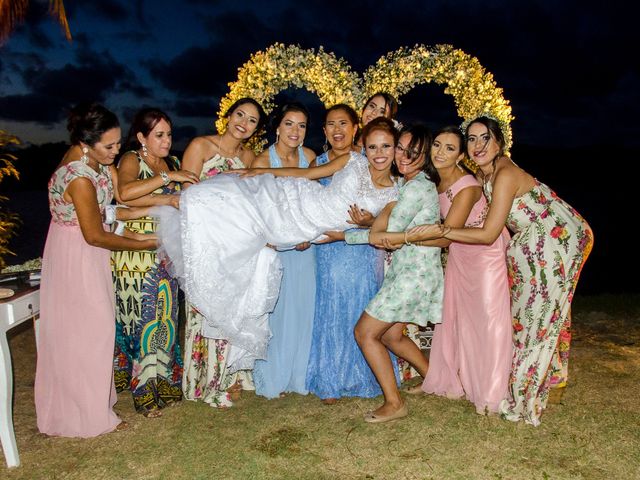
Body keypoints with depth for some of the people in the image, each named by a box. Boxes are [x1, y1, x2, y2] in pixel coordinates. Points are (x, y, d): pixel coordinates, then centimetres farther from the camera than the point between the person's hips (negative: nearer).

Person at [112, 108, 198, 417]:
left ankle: (164, 379, 22)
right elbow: (125, 193, -27)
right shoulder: (131, 159, -6)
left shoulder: (172, 162, 14)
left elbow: (177, 200, 12)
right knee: (143, 314, -2)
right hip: (136, 250, -6)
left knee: (165, 313, 9)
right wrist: (166, 178, -22)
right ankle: (145, 389, 10)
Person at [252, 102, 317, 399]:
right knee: (275, 310, 2)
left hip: (304, 244, 4)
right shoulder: (263, 161, -11)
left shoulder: (309, 156, 3)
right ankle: (272, 378, 19)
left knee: (303, 309, 8)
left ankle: (299, 374, 24)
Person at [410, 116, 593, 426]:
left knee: (539, 315, -2)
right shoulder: (483, 174, 1)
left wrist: (438, 231, -30)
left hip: (557, 238, -9)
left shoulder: (505, 175, -27)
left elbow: (488, 234, -29)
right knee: (530, 310, 16)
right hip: (533, 242, 9)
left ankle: (523, 399, 11)